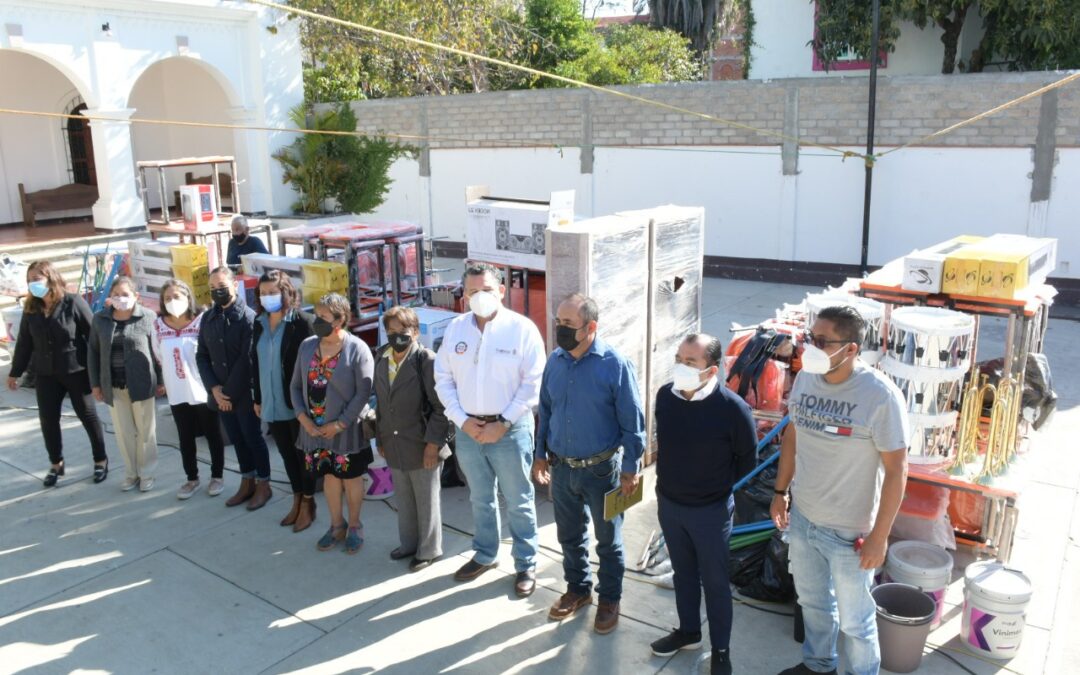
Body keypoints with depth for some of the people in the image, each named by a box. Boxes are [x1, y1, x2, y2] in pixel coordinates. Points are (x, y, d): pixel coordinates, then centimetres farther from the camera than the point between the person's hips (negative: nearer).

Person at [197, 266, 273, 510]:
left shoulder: (247, 317, -13)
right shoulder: (208, 318, 7)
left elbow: (247, 360, -17)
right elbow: (202, 356, 7)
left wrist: (230, 392, -15)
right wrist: (214, 388, -6)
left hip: (245, 393, -6)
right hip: (221, 393, 6)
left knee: (253, 438, 5)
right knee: (237, 439, 15)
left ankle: (263, 486, 19)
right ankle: (247, 484, 29)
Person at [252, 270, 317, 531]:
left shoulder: (303, 322, -13)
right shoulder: (259, 324, 7)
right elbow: (256, 362, 11)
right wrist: (257, 398, 12)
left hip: (297, 403, -6)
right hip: (271, 404, 6)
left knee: (303, 453, 7)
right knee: (287, 454, 16)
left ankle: (308, 503, 21)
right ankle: (297, 500, 30)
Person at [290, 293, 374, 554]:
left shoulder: (357, 349, -14)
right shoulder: (307, 346, 1)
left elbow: (363, 393, -16)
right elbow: (296, 385, 7)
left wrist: (339, 424, -18)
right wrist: (303, 417, -6)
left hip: (346, 429, -4)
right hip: (316, 428, 4)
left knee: (351, 478, 10)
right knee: (329, 476, 16)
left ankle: (354, 526, 28)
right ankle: (337, 525, 32)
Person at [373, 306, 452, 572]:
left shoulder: (426, 361, -15)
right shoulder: (381, 361, 5)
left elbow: (441, 407, -15)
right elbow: (380, 404, 13)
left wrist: (433, 443, -16)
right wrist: (381, 438, 14)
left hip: (422, 447, -6)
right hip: (394, 447, 6)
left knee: (426, 501, 9)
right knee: (404, 500, 19)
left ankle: (428, 550, 26)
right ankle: (409, 543, 38)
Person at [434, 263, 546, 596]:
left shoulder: (522, 328, -11)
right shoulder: (455, 328, 2)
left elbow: (533, 384, -12)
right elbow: (443, 380, 5)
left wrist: (504, 423, -15)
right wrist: (462, 419, -6)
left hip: (510, 429, -4)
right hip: (468, 429, 4)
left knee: (519, 502, 8)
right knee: (480, 499, 20)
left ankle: (526, 564, 25)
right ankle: (484, 555, 38)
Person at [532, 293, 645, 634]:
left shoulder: (615, 364, -18)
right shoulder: (555, 361, -2)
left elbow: (632, 421, -13)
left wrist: (631, 469, -12)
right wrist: (540, 454, 11)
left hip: (601, 469, -4)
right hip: (561, 467, 5)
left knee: (608, 540, 13)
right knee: (570, 536, 20)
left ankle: (609, 599, 32)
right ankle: (577, 589, 41)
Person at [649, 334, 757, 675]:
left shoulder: (733, 408, -24)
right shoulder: (664, 395, -9)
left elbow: (747, 458, -8)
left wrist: (721, 489, 3)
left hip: (711, 511, -5)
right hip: (668, 503, 5)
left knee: (715, 582, 12)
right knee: (683, 573, 23)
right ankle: (688, 631, 44)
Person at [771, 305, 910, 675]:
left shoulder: (880, 395, -24)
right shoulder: (805, 378, -7)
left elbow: (896, 470, -18)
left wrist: (878, 537, -15)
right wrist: (781, 491, 11)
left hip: (849, 531, -5)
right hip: (801, 518, 6)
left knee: (854, 619, 14)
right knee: (812, 601, 26)